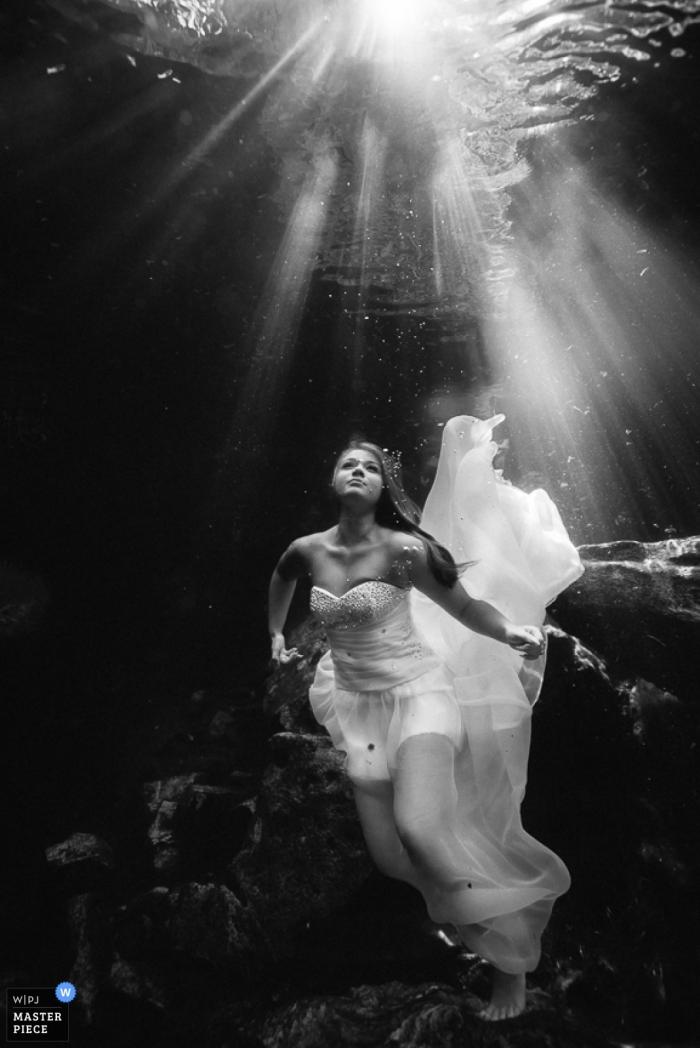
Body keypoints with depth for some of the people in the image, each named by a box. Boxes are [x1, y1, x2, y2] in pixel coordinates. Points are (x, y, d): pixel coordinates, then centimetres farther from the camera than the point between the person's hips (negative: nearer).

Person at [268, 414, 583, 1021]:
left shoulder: (401, 549, -16)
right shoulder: (309, 550, -2)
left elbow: (465, 604, -10)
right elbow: (281, 578, 22)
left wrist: (511, 632, -27)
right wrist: (277, 635, 26)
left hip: (417, 691, -4)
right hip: (359, 703, 5)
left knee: (418, 829, -26)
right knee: (391, 858, 7)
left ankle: (513, 959, 2)